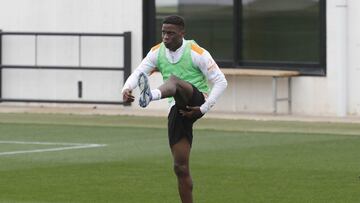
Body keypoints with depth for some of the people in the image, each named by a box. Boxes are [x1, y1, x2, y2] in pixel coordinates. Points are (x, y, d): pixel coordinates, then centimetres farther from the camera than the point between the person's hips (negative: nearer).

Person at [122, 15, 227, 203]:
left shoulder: (197, 53, -6)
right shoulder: (157, 52, 8)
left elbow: (221, 82, -6)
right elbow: (139, 72, -2)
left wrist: (204, 108, -15)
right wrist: (126, 88, -24)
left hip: (196, 102, -6)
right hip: (177, 110, 6)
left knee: (173, 80, -37)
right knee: (180, 167, 0)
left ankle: (151, 95, -71)